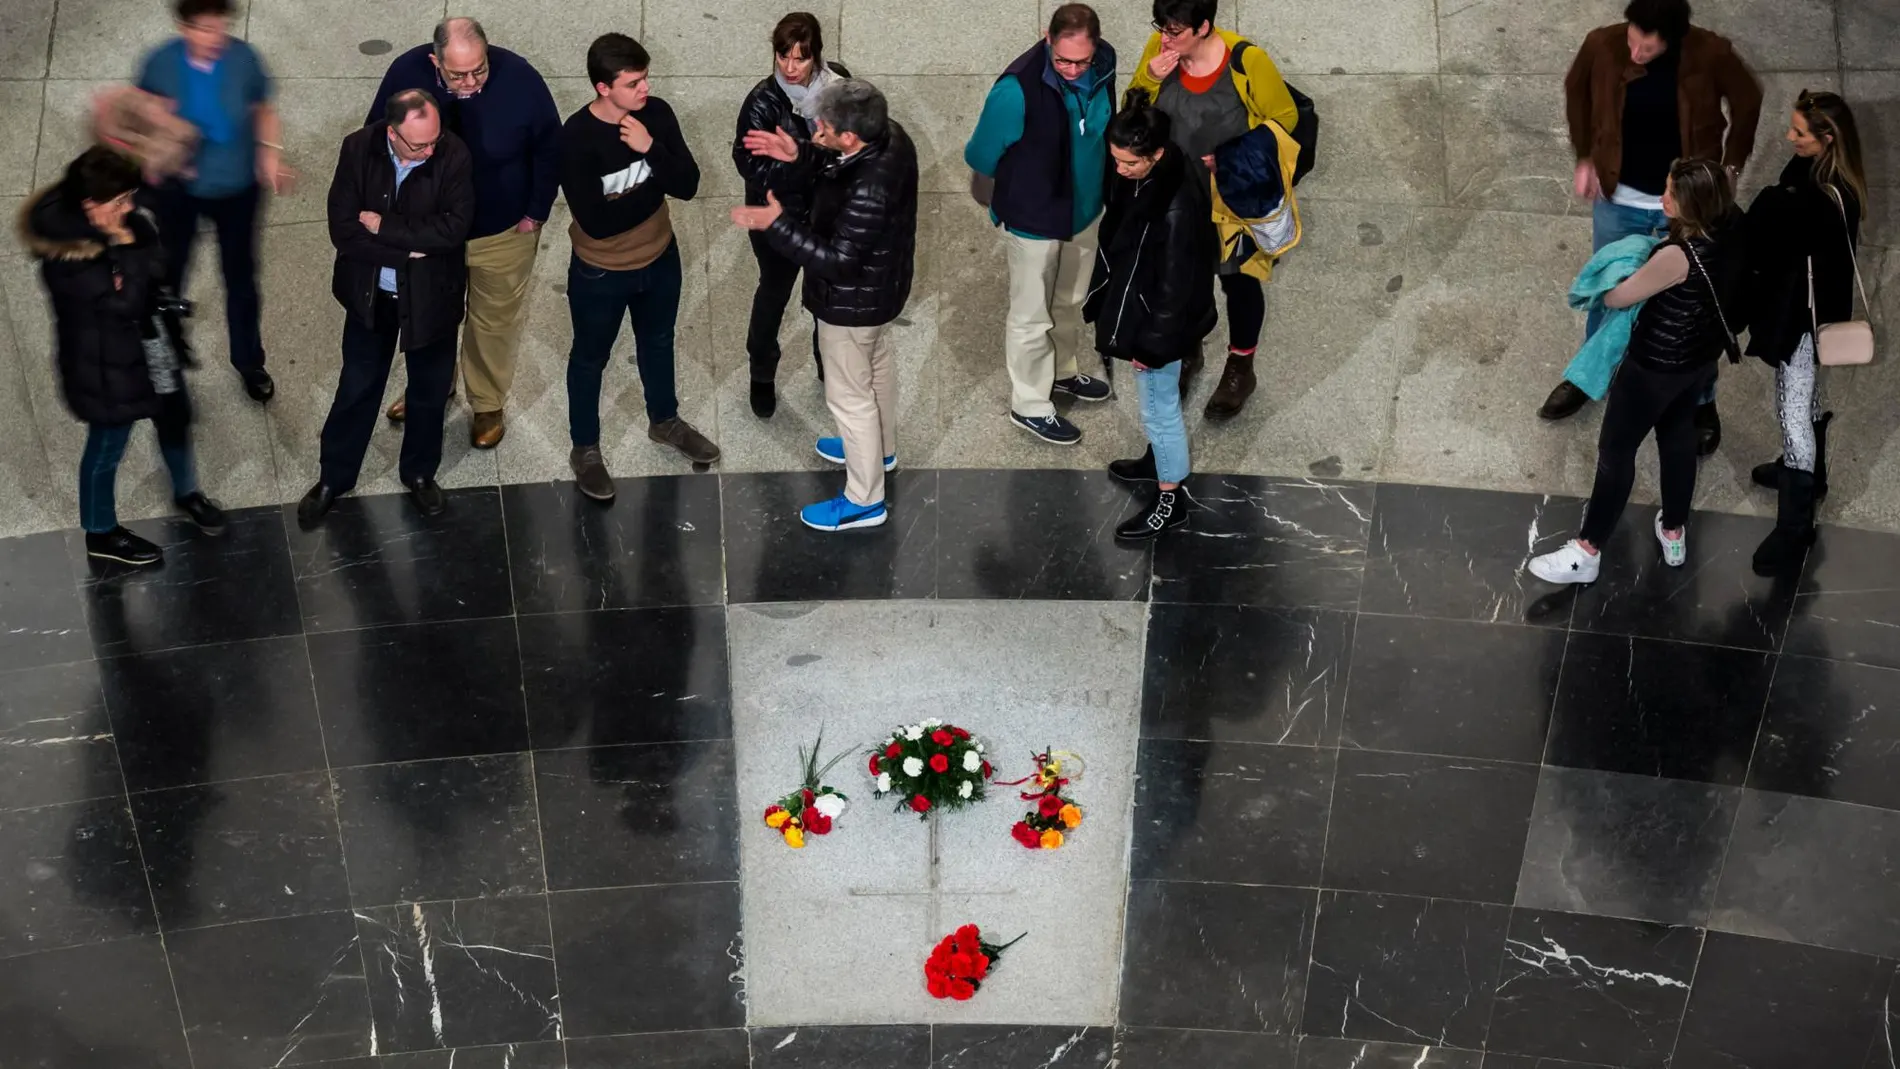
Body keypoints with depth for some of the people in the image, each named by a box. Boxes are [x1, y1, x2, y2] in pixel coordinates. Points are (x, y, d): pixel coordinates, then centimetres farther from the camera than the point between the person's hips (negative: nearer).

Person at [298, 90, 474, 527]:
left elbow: (453, 228, -27)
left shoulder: (455, 155, -20)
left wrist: (384, 227, -23)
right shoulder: (358, 149, -16)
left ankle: (419, 472, 41)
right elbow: (343, 230, -18)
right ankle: (334, 476, 35)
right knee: (357, 388, 16)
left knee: (430, 389, 18)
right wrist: (408, 248, -23)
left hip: (431, 296, 0)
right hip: (370, 294, 1)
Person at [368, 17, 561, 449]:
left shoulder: (519, 78, -27)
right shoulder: (406, 73, -23)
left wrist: (536, 212, -7)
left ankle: (488, 405, 40)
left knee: (494, 322, 17)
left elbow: (548, 148, -10)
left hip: (502, 231, -2)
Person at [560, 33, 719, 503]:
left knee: (658, 342, 27)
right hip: (601, 272, -5)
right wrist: (652, 187, -20)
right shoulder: (577, 138, -29)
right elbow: (596, 222, -31)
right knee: (590, 359, 17)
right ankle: (585, 449, 38)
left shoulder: (656, 114, -14)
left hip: (659, 257, 5)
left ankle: (664, 420, 53)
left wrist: (651, 149, -32)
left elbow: (688, 185, -15)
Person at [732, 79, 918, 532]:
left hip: (854, 300, -10)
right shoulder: (891, 137, -14)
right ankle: (879, 449, 56)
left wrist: (777, 225, -33)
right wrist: (800, 158, -7)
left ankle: (864, 500, 27)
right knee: (878, 363, 30)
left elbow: (838, 261, -34)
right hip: (882, 282, 10)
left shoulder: (867, 191, -41)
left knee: (849, 395, 9)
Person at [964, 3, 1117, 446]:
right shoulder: (1018, 89, -31)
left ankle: (1061, 372, 50)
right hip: (1033, 219, -6)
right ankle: (1029, 405, 29)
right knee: (1032, 317, 10)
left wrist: (1099, 186, 11)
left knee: (1069, 303, 26)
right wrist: (1021, 182, 2)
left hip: (1083, 210, 6)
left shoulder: (1102, 67, -12)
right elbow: (980, 156, -16)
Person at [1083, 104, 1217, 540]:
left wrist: (1152, 343, -17)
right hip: (1138, 304, 8)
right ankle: (1160, 460, 53)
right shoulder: (1145, 174, -9)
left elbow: (1175, 285, -27)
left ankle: (1170, 501, 30)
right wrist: (1105, 302, 19)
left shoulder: (1177, 206, -35)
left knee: (1159, 407, 11)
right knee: (1157, 404, 29)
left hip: (1159, 320, -8)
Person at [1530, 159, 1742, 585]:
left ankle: (1586, 553, 17)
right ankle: (1674, 533, 43)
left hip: (1657, 365, -8)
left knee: (1616, 450, 6)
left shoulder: (1678, 257, -34)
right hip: (1702, 357, 8)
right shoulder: (1729, 234, -11)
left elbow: (1617, 298, -20)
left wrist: (1601, 286, 2)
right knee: (1678, 436, 26)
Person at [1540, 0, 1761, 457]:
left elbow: (1747, 101, -4)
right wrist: (1585, 157, 2)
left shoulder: (1710, 54, -23)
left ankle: (1702, 403, 28)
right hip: (1618, 198, 2)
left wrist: (1731, 166, -5)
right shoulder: (1602, 45, -18)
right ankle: (1588, 377, 43)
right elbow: (1576, 90, 3)